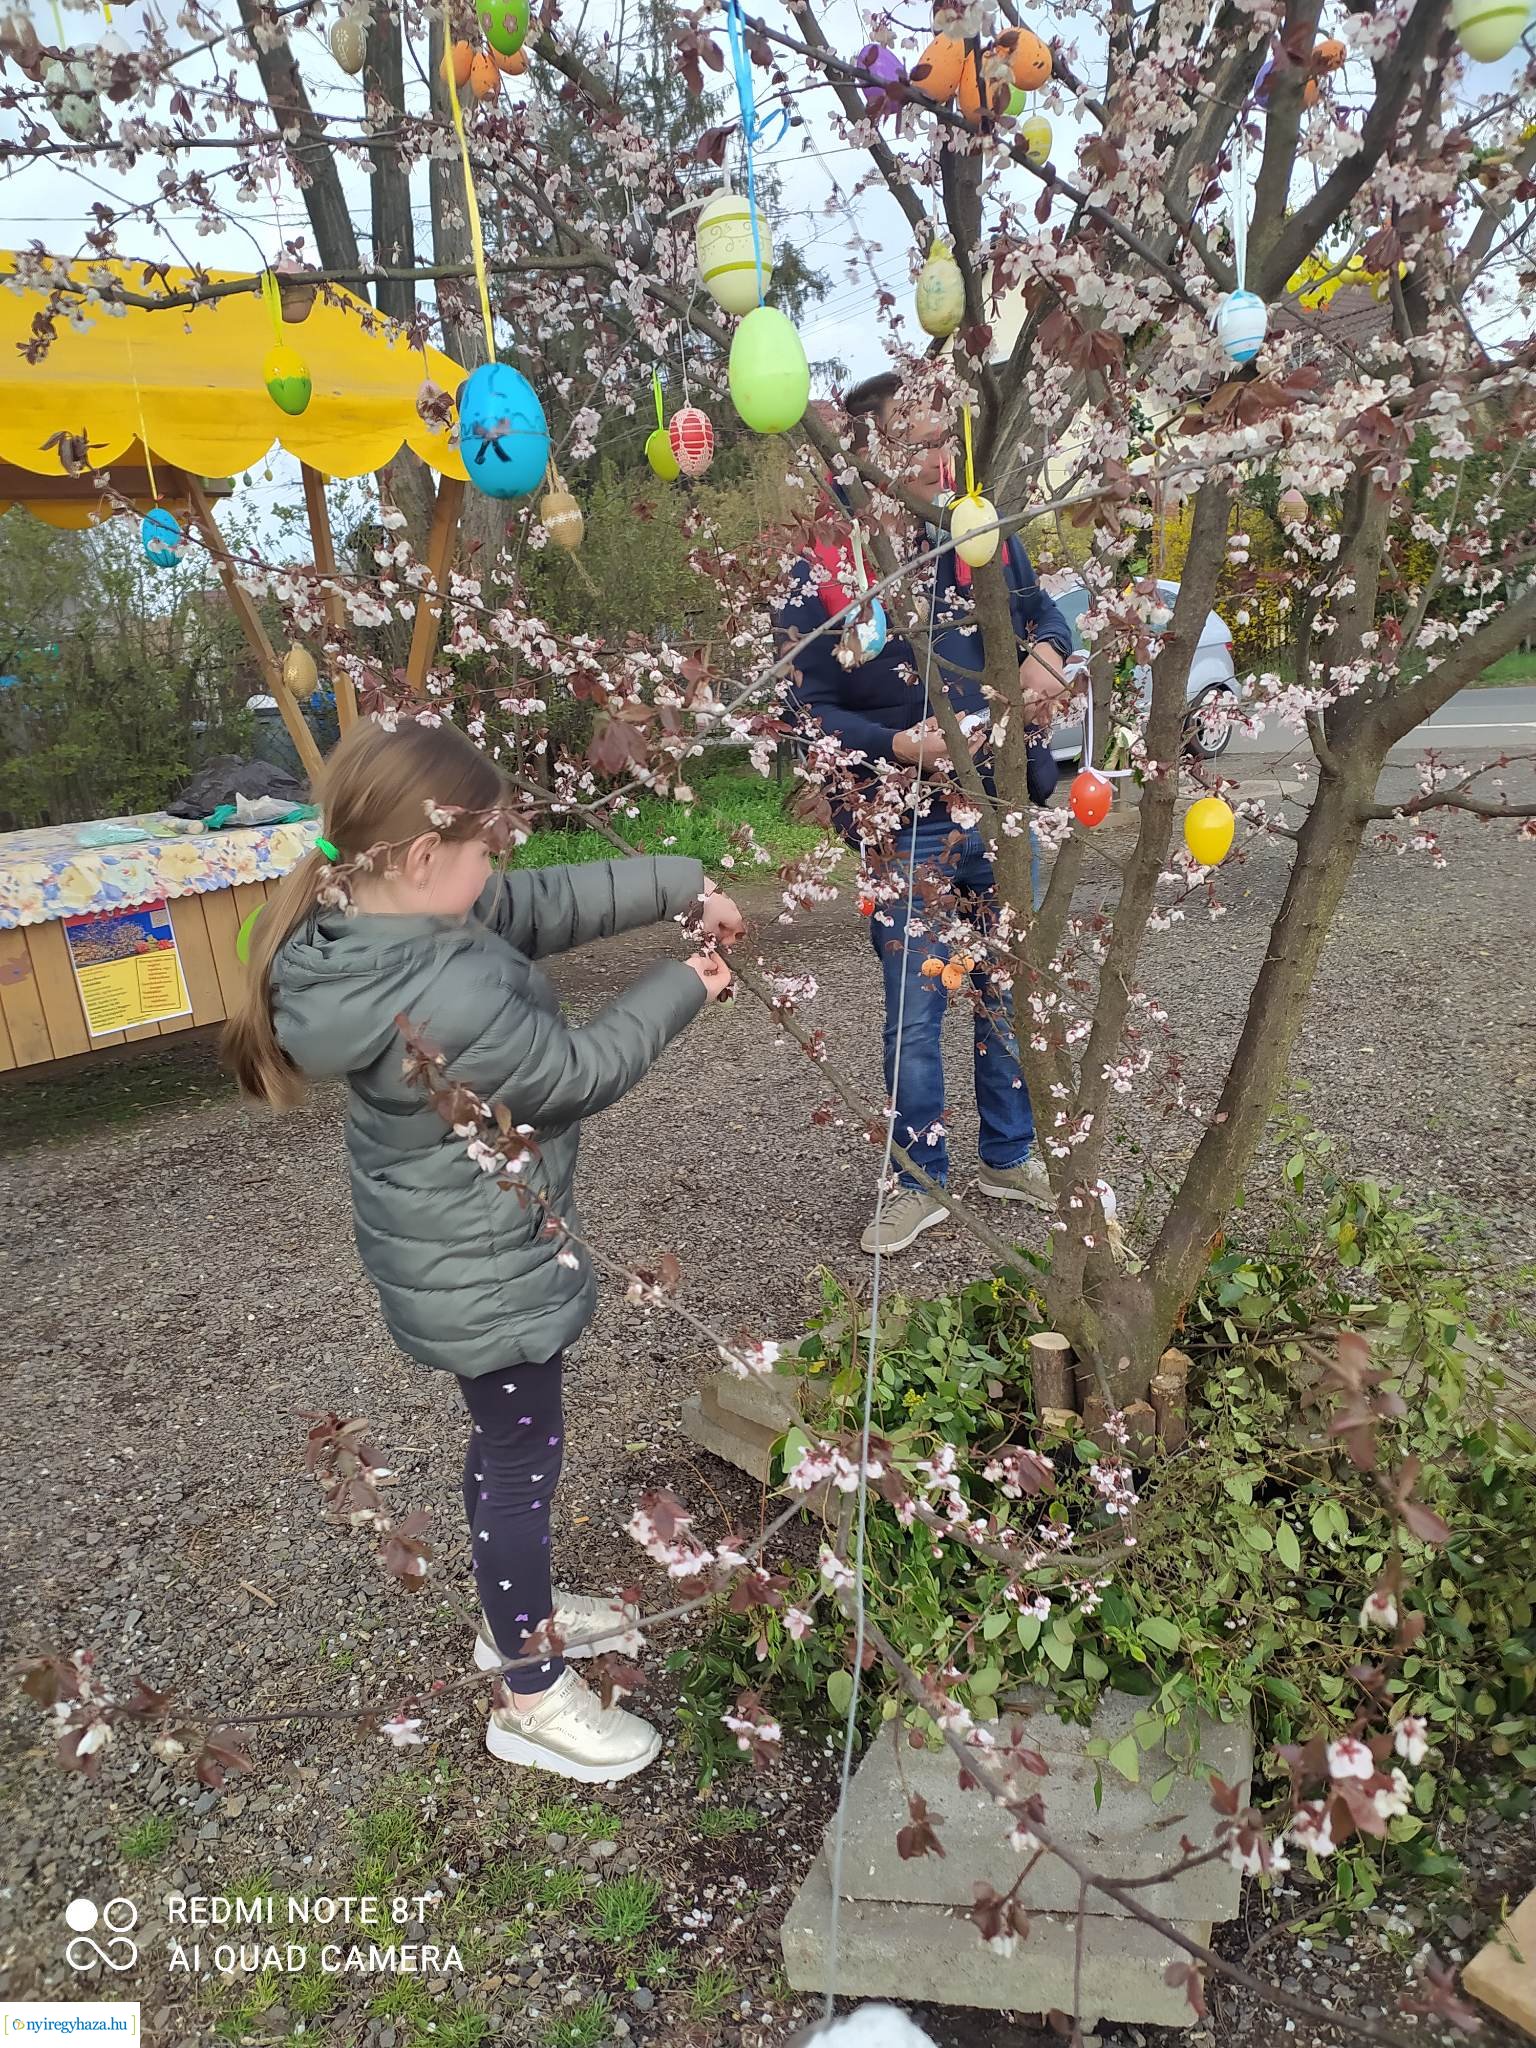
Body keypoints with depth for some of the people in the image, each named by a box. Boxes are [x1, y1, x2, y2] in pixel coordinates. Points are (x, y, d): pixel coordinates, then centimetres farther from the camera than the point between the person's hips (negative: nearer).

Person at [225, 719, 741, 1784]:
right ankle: (533, 1696, 32)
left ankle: (519, 1608, 50)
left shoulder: (371, 917, -7)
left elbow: (552, 901, -1)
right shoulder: (448, 1002, -36)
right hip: (487, 1266, -9)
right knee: (523, 1453, 10)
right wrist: (682, 989, -7)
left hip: (461, 1244, 9)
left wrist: (683, 885, -4)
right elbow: (579, 1074, -21)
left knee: (509, 1434, 26)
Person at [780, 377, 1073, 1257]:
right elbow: (804, 711, -10)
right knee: (915, 1011, 5)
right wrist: (896, 744, -23)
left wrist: (1047, 653, -5)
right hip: (906, 829, -4)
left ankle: (1011, 1158, 34)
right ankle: (919, 1184, 23)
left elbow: (1042, 609, 18)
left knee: (1009, 992, 15)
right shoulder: (824, 574, -10)